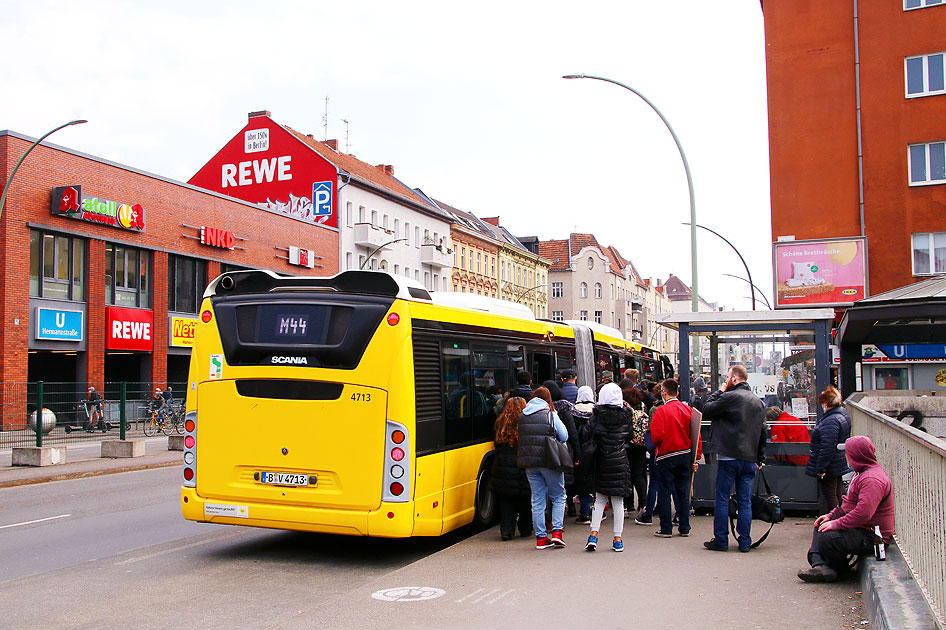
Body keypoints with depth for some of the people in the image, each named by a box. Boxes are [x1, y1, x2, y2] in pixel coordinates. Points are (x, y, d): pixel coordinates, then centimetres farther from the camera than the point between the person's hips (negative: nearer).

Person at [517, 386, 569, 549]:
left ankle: (541, 538, 9)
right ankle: (557, 532, -1)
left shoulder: (521, 416, 7)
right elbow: (564, 436, -3)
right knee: (558, 497, 10)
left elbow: (520, 439, 9)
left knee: (537, 500, 8)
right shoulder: (550, 414, -5)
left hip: (529, 463, 4)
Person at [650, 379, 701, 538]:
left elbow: (657, 436, -17)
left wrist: (657, 446, 6)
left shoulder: (661, 411, -12)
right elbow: (697, 436, 4)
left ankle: (666, 529, 6)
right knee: (683, 492, 12)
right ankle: (684, 528, 16)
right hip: (686, 456, 5)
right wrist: (696, 458, 9)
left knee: (664, 492, 4)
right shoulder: (688, 409, 3)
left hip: (667, 456, -5)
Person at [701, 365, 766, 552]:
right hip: (750, 459, 6)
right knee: (745, 501, 9)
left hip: (729, 457, -6)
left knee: (722, 499, 3)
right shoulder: (759, 402, 11)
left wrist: (719, 391, 5)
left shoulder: (730, 397, -12)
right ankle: (744, 542, 10)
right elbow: (762, 432, 15)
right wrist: (760, 459, 20)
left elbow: (706, 410, -4)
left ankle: (720, 540, 7)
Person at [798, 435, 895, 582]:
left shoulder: (872, 479, -23)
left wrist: (837, 524, -26)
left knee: (827, 537, -25)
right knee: (820, 525, 12)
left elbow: (864, 512, -33)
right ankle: (820, 565, -5)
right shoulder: (862, 473, 15)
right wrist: (831, 516, 10)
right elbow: (848, 504, 23)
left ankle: (841, 567, 2)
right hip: (861, 528, 12)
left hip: (871, 536, -12)